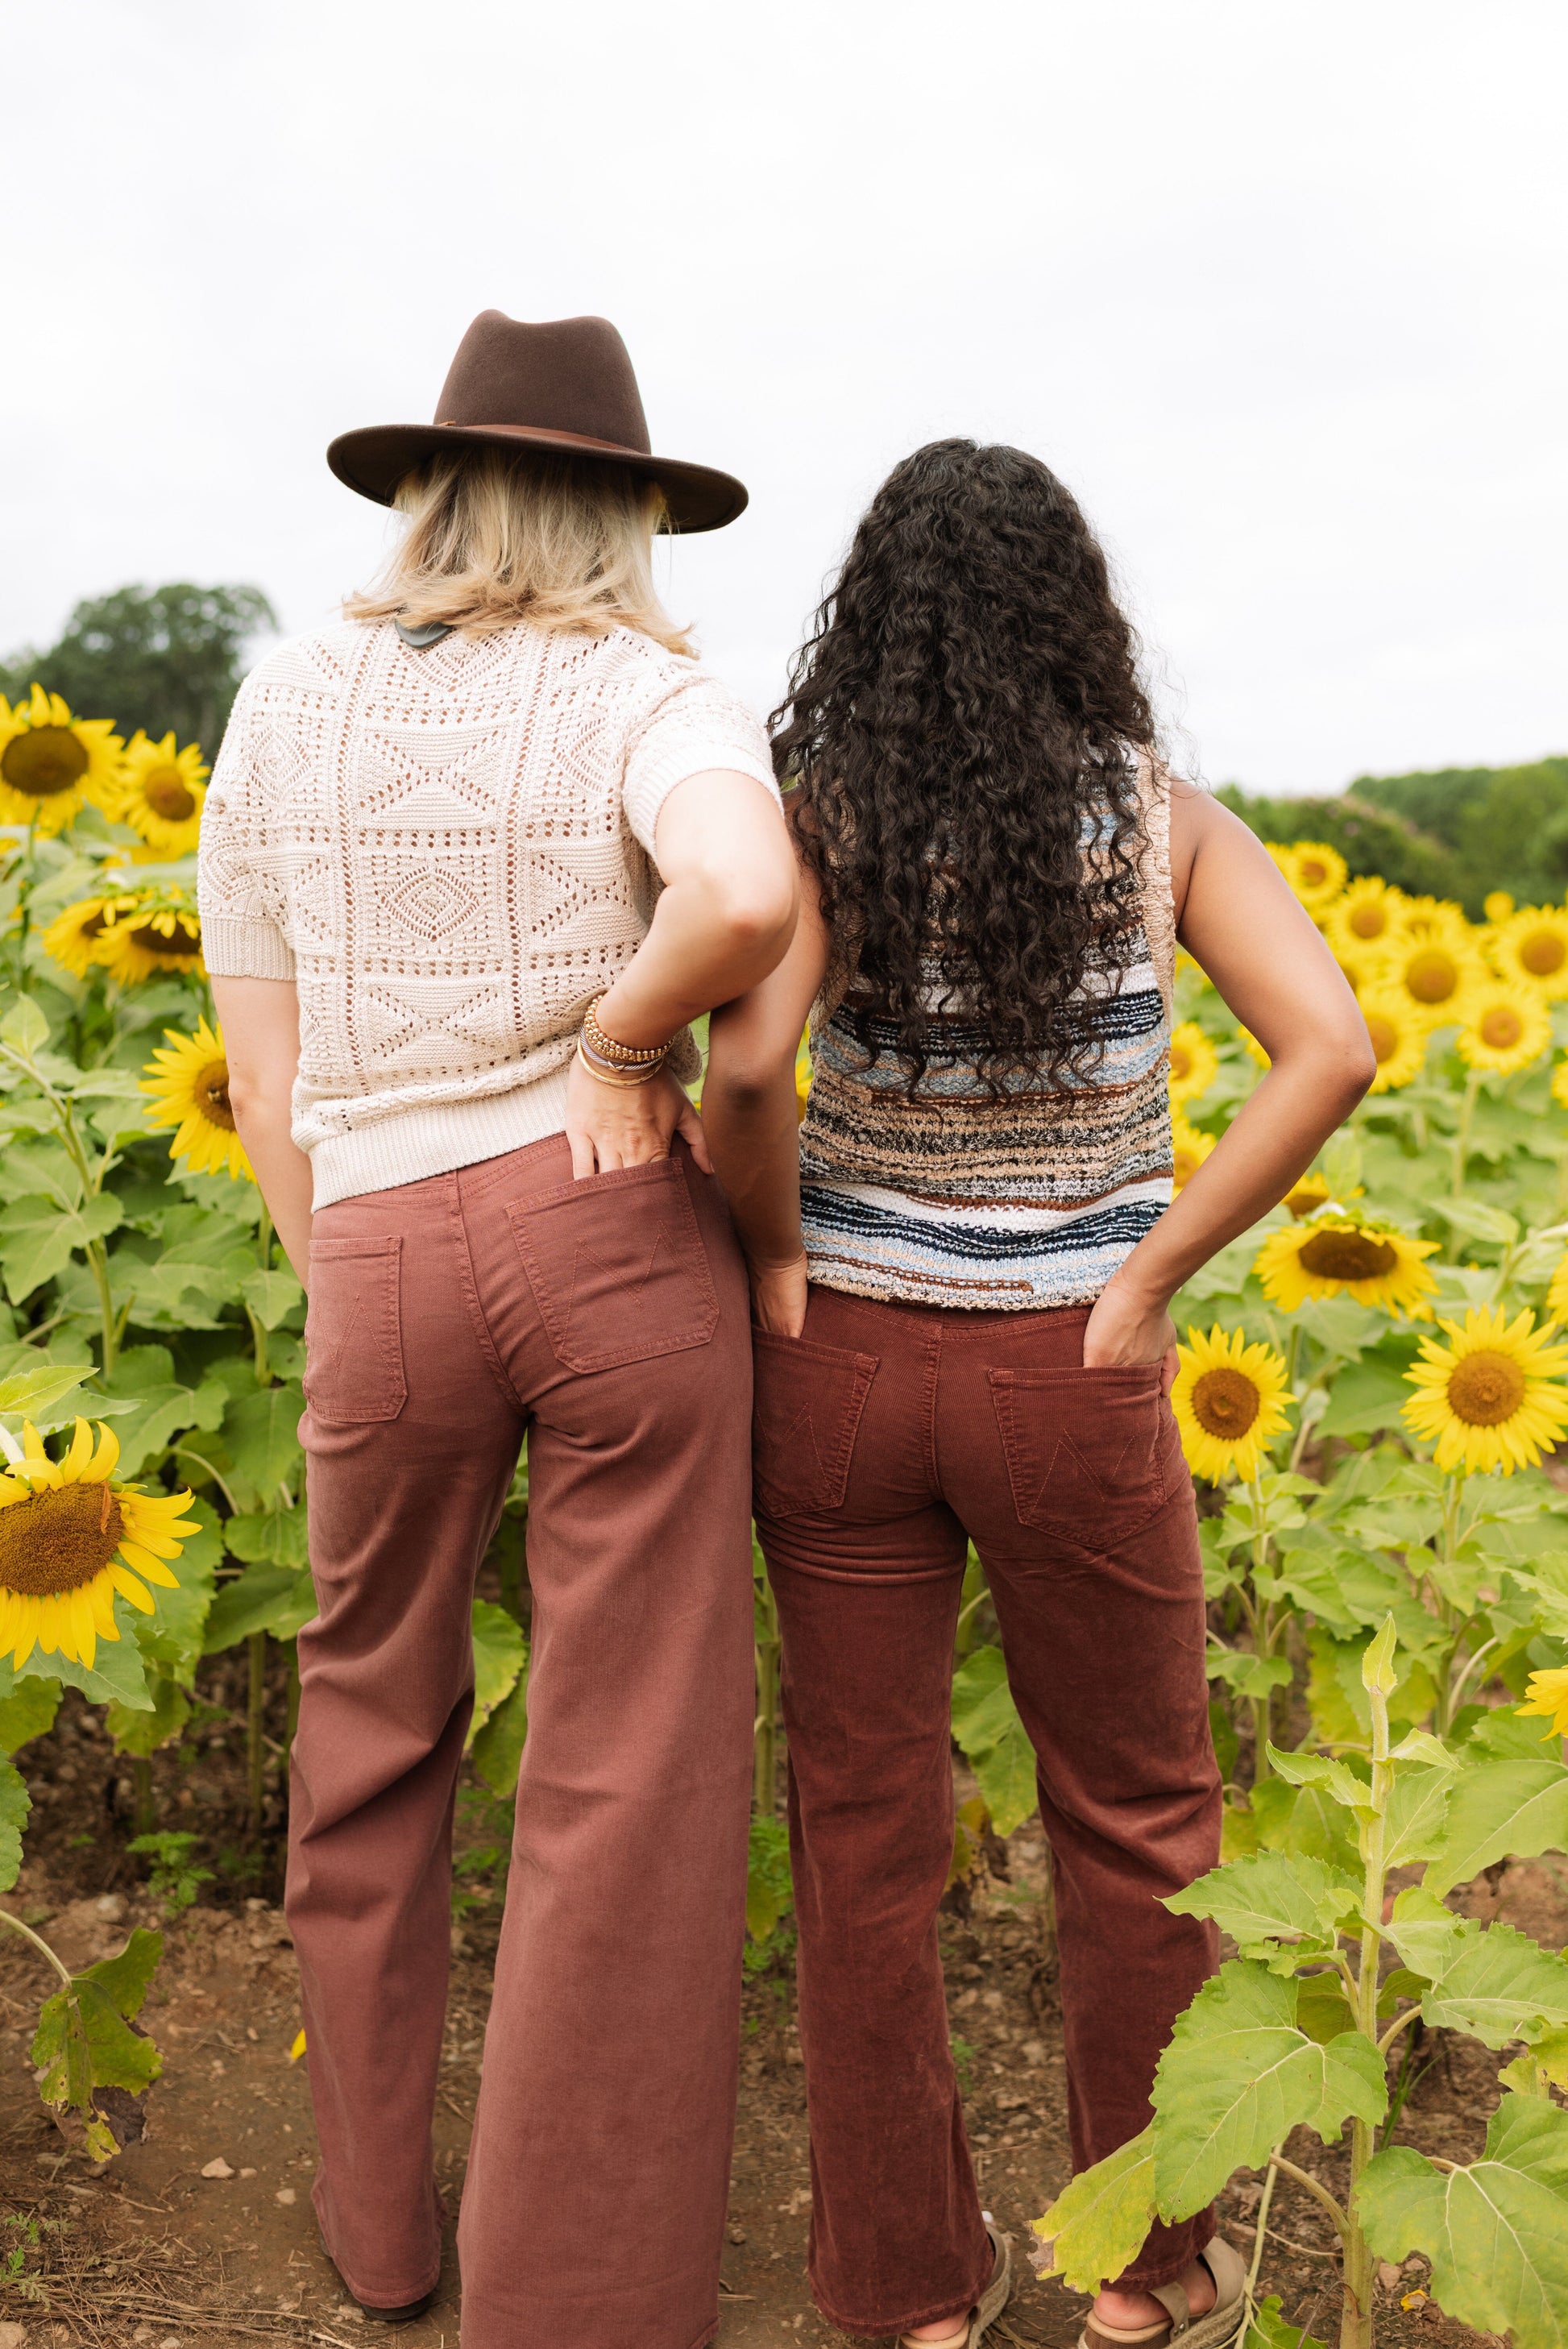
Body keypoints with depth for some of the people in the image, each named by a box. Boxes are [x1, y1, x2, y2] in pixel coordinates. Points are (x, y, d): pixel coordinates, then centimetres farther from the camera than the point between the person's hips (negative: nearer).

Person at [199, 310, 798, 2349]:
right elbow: (750, 898, -26)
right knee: (629, 1784, 8)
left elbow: (263, 1073, 8)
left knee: (373, 1738, 23)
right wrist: (623, 1034, -7)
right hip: (618, 1235, -3)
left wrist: (349, 1300, 15)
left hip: (379, 1259, 3)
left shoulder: (286, 700, 9)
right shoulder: (653, 695, -1)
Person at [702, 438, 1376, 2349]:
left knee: (866, 1828, 15)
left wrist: (774, 1254, -6)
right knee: (1137, 1826, 20)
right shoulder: (1162, 819, -4)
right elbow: (1333, 1051, -15)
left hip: (842, 1364, 1)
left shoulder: (822, 813, -7)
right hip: (1071, 1382, 0)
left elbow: (746, 1064, -23)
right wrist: (1149, 1277, -10)